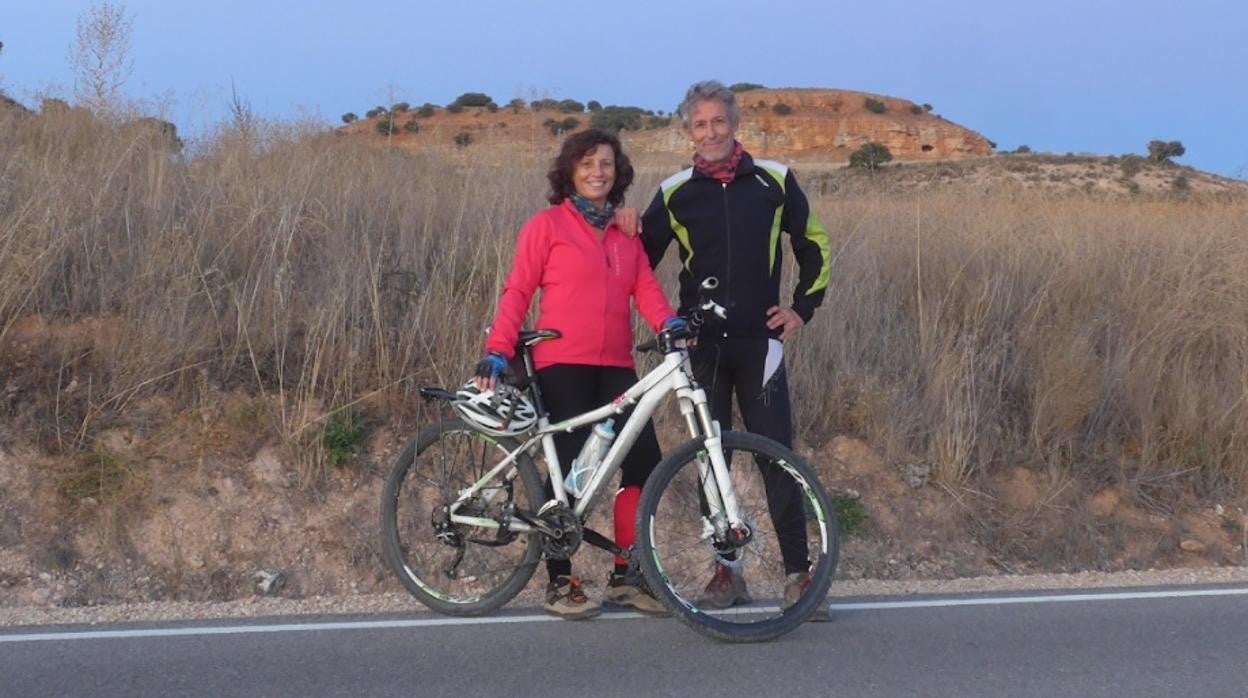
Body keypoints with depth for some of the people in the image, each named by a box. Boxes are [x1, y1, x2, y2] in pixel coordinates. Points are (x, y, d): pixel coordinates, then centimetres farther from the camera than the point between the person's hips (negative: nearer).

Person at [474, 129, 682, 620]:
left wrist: (669, 323, -15)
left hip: (616, 367, 5)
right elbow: (518, 290, 0)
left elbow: (645, 288, 5)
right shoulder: (548, 225, 2)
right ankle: (559, 582, 6)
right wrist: (498, 351, -10)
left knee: (645, 462, -2)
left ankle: (626, 575, 11)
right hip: (562, 365, -5)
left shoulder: (626, 234, 16)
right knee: (571, 466, -5)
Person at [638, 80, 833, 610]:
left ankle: (798, 570, 1)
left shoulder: (773, 180, 5)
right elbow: (644, 259, 12)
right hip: (702, 345, 1)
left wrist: (802, 307, 7)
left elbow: (814, 247, 14)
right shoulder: (675, 193, 5)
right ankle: (726, 570, 13)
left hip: (758, 343, -1)